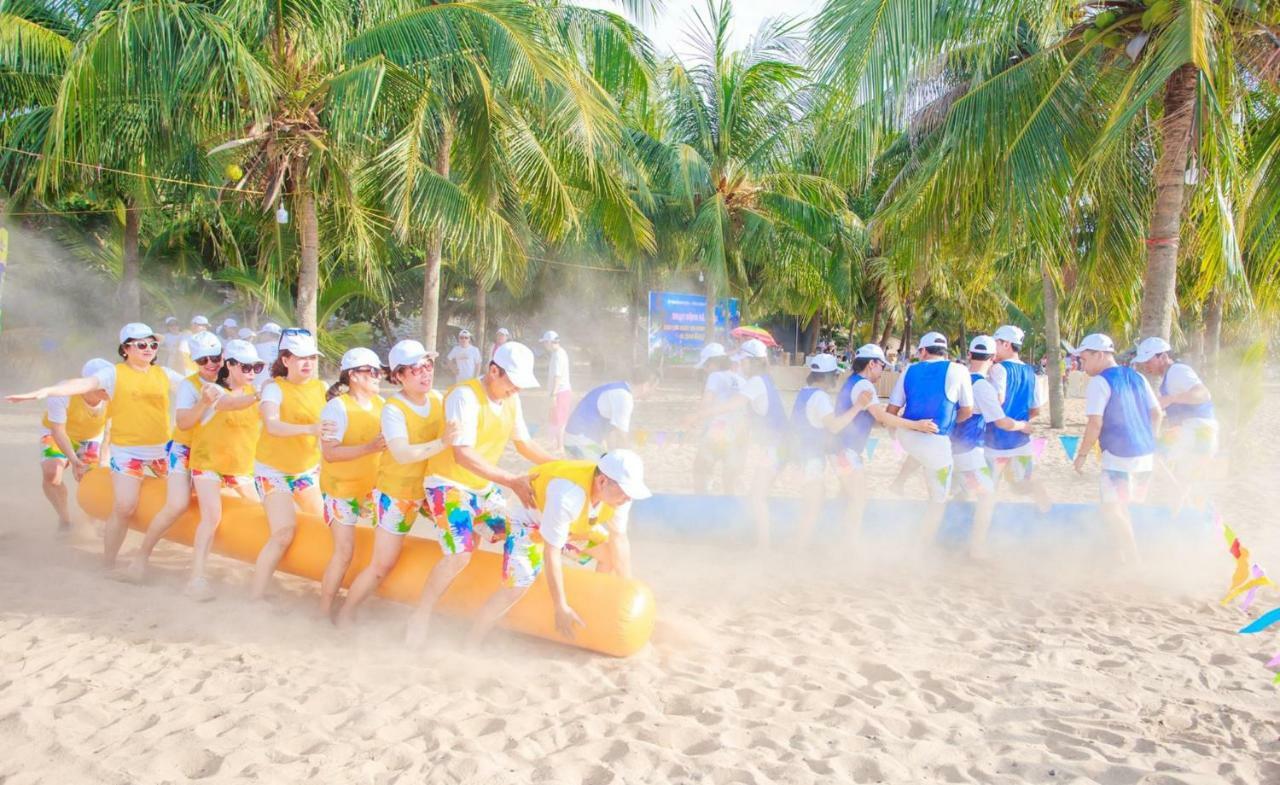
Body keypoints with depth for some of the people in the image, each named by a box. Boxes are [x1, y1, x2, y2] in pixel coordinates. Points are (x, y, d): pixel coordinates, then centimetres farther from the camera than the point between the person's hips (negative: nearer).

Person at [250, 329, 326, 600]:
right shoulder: (275, 387, -17)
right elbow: (272, 425, -35)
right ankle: (256, 598, -3)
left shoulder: (321, 387, -2)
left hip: (308, 468, 6)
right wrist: (310, 428, -49)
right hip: (274, 470, -6)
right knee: (284, 532, -14)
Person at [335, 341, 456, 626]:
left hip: (431, 487, 6)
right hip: (397, 493, -6)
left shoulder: (438, 399, -4)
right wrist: (441, 443, -41)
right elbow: (403, 454, -34)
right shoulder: (394, 409, -20)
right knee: (382, 566, 0)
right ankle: (345, 616, 23)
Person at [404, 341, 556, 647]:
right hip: (449, 484, -8)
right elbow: (463, 454, -28)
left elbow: (525, 444, 12)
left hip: (485, 487, 8)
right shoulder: (465, 396, -21)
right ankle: (421, 617, 1)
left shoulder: (511, 400, 2)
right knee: (460, 555, -22)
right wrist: (511, 480, -31)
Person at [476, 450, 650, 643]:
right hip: (530, 519, -7)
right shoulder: (568, 496, -43)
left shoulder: (619, 489, -24)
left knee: (612, 554, 2)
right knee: (517, 586, -21)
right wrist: (560, 608, -28)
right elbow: (551, 552, -35)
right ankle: (471, 644, -6)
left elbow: (619, 538, -12)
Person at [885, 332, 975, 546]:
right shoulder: (958, 370, -5)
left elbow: (892, 410, 5)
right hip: (936, 443, -4)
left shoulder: (910, 370, 4)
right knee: (938, 501, 12)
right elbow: (967, 411, -1)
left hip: (906, 436, 4)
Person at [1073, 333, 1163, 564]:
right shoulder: (1137, 377, 11)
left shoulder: (1100, 382, -11)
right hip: (1146, 454, 8)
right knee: (1122, 506, 20)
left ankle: (1133, 559, -1)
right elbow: (1157, 413, 14)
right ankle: (1128, 554, 26)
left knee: (1111, 507, 1)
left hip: (1119, 456, -8)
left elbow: (1095, 424, -16)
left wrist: (1082, 454, -7)